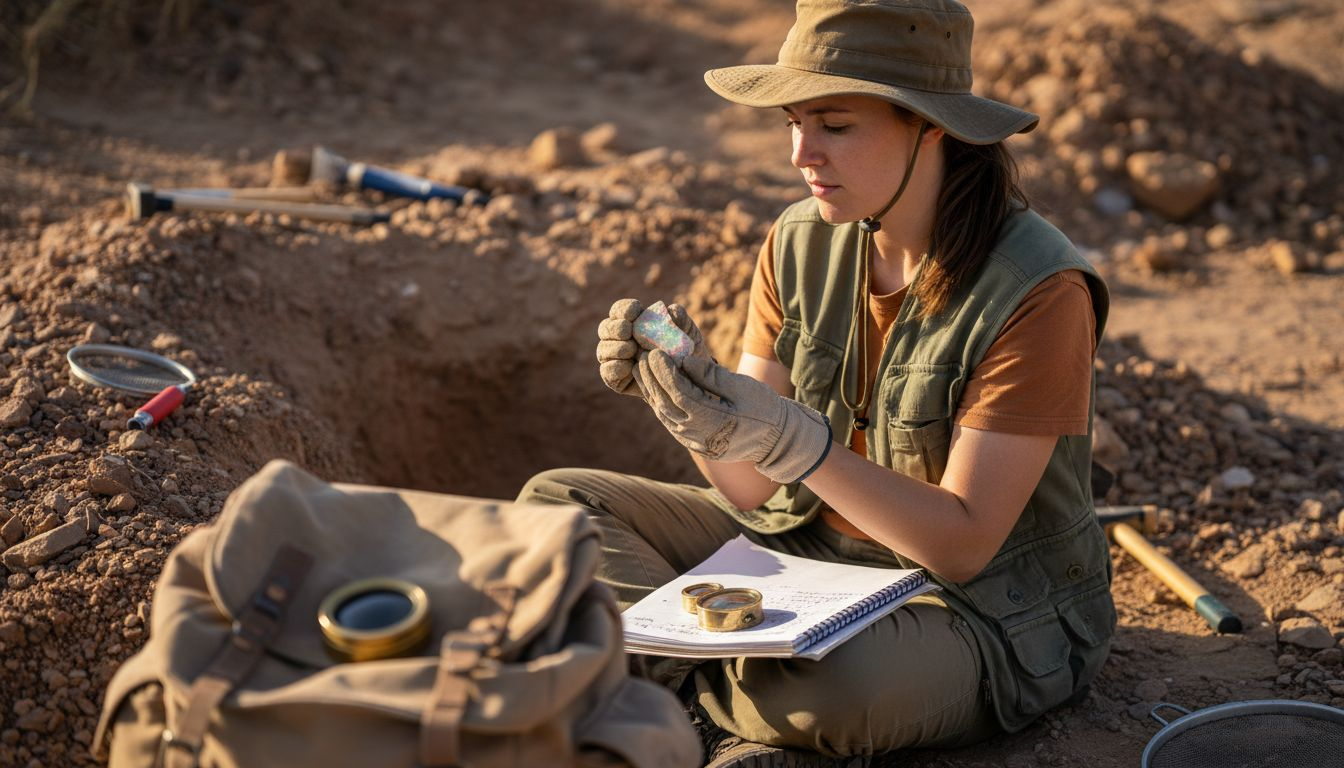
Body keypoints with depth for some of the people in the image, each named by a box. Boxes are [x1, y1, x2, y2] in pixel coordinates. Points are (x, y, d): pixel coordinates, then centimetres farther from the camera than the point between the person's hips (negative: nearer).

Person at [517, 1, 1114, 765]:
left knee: (842, 681, -40)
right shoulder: (800, 244, -4)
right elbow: (753, 489, -5)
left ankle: (709, 687, -4)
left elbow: (963, 544, -23)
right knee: (557, 504, -3)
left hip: (988, 614, -6)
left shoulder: (1040, 292, -22)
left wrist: (789, 439, -35)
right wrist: (692, 388, -26)